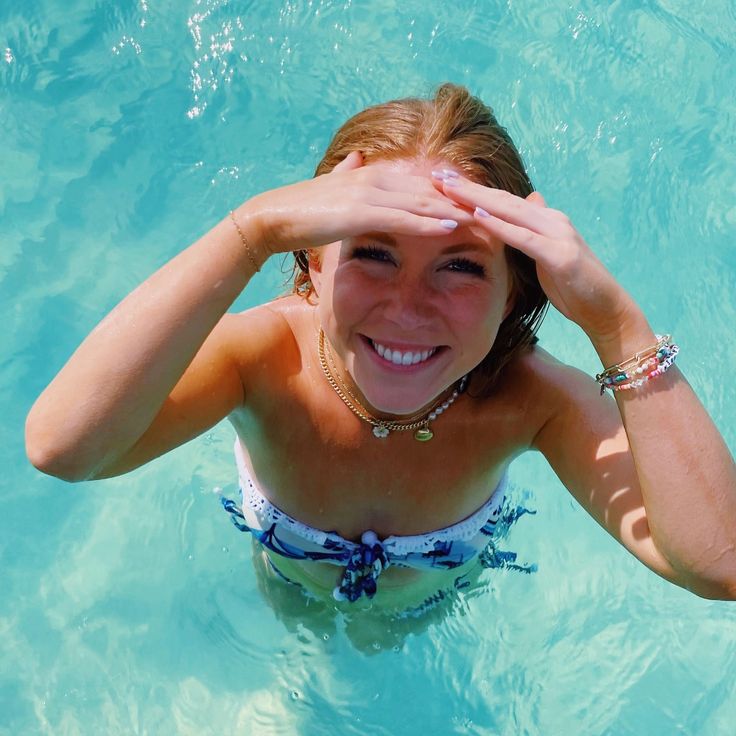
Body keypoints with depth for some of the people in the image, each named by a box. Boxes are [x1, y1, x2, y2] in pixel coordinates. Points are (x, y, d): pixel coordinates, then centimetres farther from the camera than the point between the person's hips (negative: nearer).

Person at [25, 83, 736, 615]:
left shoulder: (527, 397, -36)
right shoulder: (267, 359, -39)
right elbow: (61, 446, -57)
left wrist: (612, 318, -55)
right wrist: (255, 226, -61)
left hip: (435, 625, 1)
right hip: (284, 612, 0)